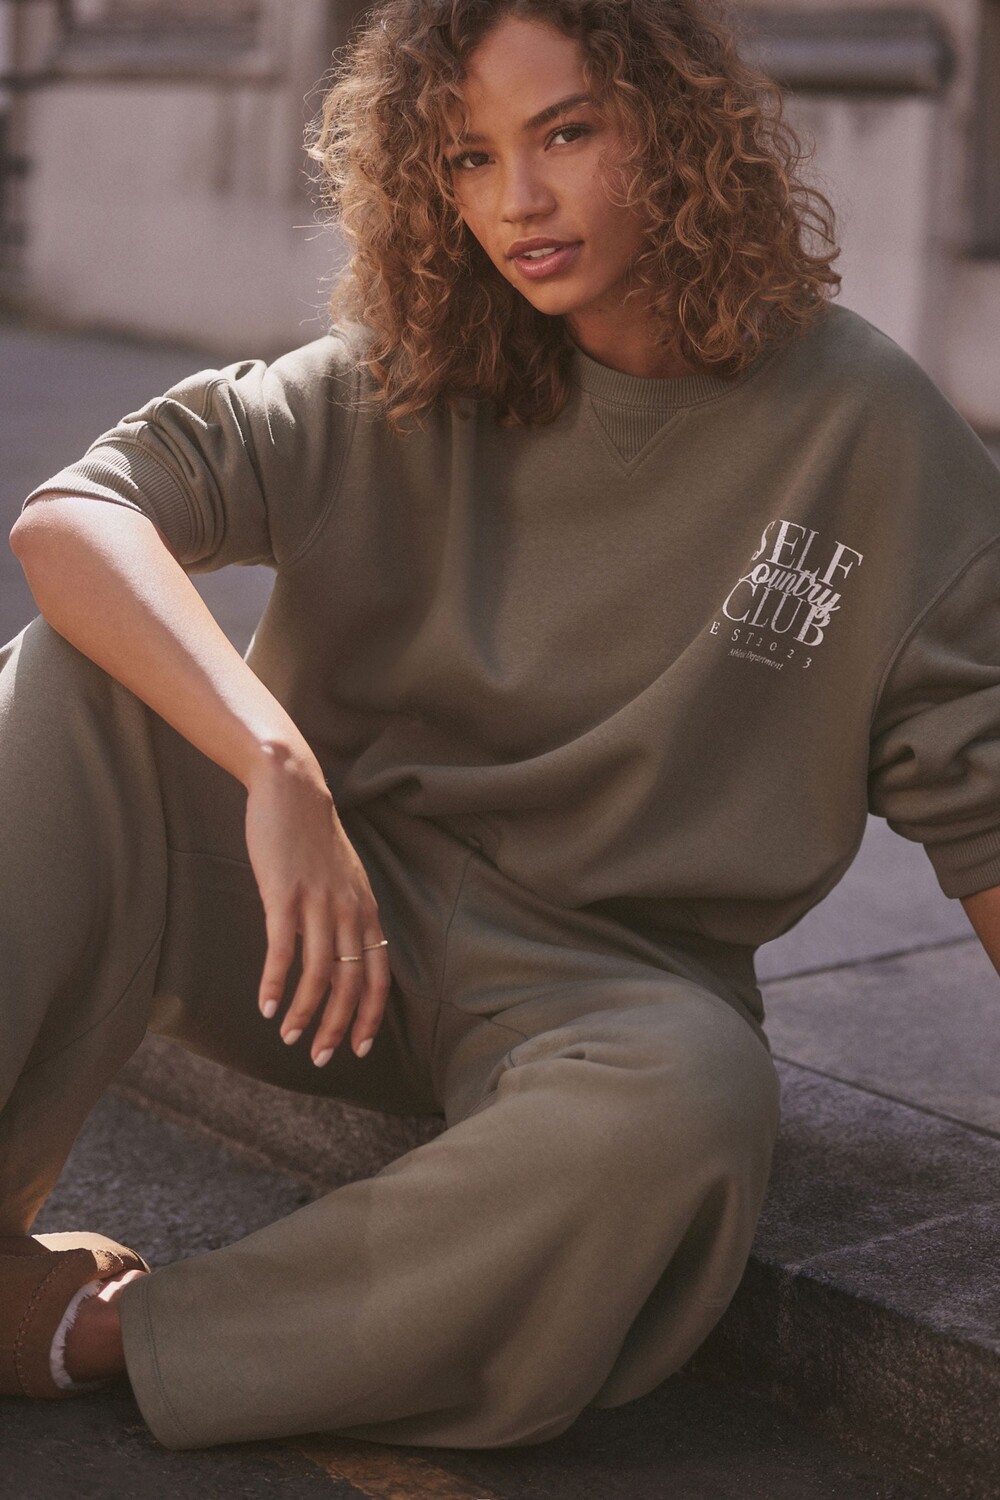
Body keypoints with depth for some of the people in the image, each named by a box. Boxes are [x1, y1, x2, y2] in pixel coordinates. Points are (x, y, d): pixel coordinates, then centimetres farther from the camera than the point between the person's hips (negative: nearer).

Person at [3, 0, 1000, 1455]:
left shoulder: (862, 431, -5)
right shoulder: (400, 388, -2)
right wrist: (278, 767, -33)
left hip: (593, 976, -1)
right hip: (332, 901, 2)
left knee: (693, 1101, -38)